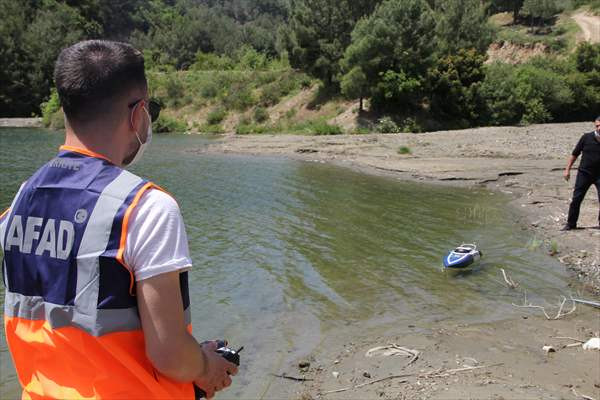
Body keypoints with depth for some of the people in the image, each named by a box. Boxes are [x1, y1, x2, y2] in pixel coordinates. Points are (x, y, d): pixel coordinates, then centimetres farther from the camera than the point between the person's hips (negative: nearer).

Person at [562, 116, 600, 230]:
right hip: (584, 173, 0)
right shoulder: (587, 137, -2)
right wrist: (567, 169, 2)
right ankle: (571, 223, 13)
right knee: (576, 199, 2)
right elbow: (575, 154, 5)